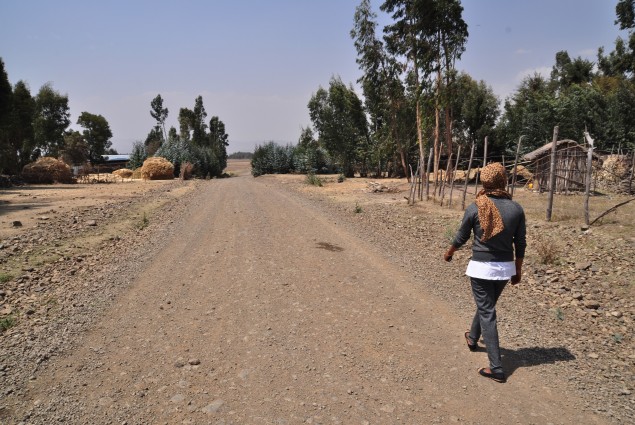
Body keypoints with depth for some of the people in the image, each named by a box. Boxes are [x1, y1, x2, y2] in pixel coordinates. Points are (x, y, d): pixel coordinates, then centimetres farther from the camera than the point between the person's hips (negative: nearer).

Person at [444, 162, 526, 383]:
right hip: (505, 267, 4)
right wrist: (518, 270, 14)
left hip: (481, 267, -4)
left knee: (487, 313, 2)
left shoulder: (474, 208, -12)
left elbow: (461, 237, 0)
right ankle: (473, 338, 48)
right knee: (486, 305, 24)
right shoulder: (516, 209, -5)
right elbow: (520, 243, 2)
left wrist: (449, 253, 20)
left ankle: (496, 368, 2)